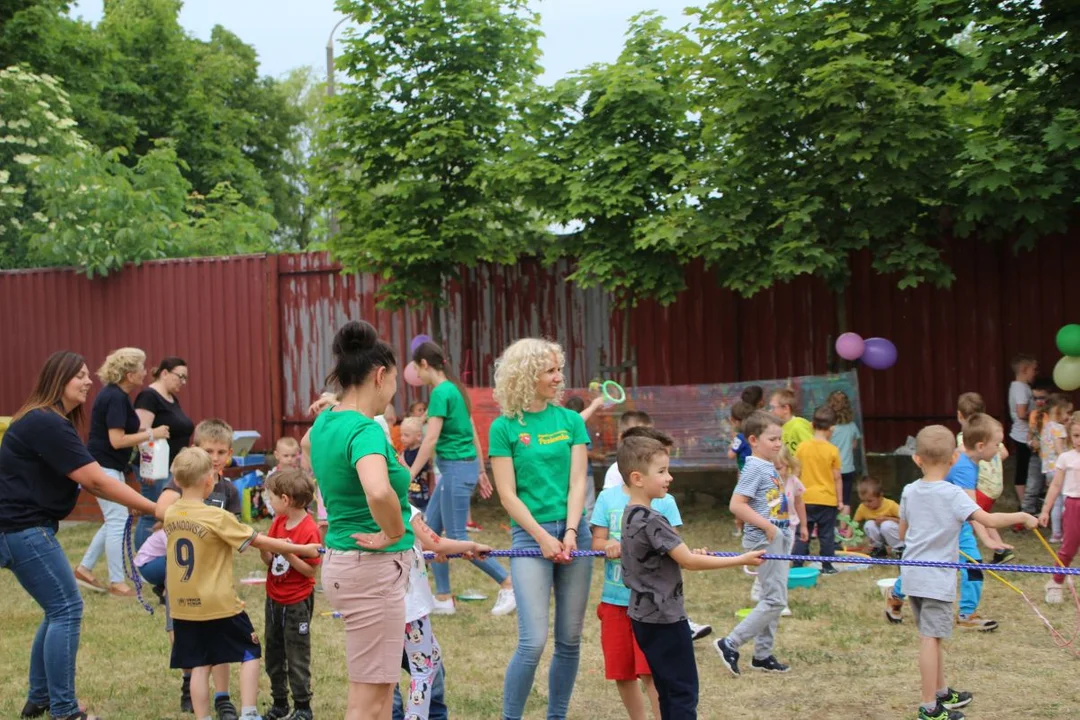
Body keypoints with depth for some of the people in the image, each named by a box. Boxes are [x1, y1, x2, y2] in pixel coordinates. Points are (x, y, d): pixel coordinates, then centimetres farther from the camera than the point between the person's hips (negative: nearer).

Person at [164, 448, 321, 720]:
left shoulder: (170, 515, 1)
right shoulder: (217, 517, -17)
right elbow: (260, 542, -13)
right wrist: (302, 549, -4)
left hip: (184, 606, 5)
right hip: (219, 605, -5)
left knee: (199, 665, 10)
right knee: (250, 654, 10)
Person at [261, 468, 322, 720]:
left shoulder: (309, 530, -19)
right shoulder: (277, 523, 3)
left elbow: (310, 570, -17)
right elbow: (269, 561, 4)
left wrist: (289, 555, -29)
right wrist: (263, 547, -16)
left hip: (297, 602, -8)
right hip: (274, 598, 8)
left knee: (297, 655, 1)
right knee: (273, 652, 15)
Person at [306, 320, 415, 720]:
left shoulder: (325, 422, 7)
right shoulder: (365, 431, -21)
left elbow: (308, 445, 33)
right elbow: (378, 492, -41)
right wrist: (394, 534, -22)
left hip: (341, 560, 9)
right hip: (373, 568, -9)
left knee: (380, 686, 18)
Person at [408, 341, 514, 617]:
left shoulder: (441, 392, -15)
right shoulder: (454, 388, 13)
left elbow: (431, 440, -20)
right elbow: (473, 434, 17)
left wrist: (409, 475, -18)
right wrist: (481, 472, 23)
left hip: (456, 469, -10)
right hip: (466, 466, 10)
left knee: (457, 538, -3)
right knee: (431, 531, 11)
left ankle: (508, 583, 2)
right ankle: (443, 598, 14)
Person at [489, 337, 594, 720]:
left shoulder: (570, 421, 7)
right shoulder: (505, 427, -2)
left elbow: (577, 482, 1)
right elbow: (508, 494, -5)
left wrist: (570, 532, -12)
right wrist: (543, 537, -12)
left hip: (574, 532, 4)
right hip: (530, 534, -4)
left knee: (570, 640, 7)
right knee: (533, 641, -12)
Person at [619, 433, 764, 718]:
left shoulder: (631, 515, 8)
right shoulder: (651, 520, -21)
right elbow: (688, 561, -20)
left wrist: (688, 554, 4)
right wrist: (741, 560, -15)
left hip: (644, 616, 9)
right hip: (664, 619, -9)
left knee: (669, 691, 14)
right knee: (684, 691, -4)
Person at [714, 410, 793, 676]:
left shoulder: (770, 467, 12)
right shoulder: (755, 468, -15)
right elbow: (736, 505, -23)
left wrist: (783, 529, 14)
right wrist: (767, 526, -22)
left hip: (777, 539, 10)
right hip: (764, 541, -10)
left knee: (774, 599, 13)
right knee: (775, 600, -10)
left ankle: (763, 655, 22)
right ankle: (730, 644, -5)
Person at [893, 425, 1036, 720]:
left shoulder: (909, 492, 3)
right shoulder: (953, 495, -15)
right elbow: (990, 520, -22)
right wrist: (1023, 516, -8)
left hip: (913, 573, 7)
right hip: (937, 578, -7)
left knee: (931, 637, 19)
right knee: (931, 638, -5)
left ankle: (941, 692, 33)